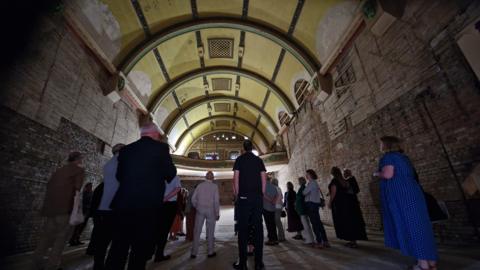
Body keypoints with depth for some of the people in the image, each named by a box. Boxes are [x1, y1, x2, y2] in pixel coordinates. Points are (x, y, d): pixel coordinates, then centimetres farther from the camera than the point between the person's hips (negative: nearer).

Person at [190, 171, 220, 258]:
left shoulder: (200, 185, 3)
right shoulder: (214, 186, -4)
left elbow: (193, 198, 2)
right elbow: (216, 200, -8)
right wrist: (217, 213, -3)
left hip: (200, 210, 2)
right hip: (210, 210, -2)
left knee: (197, 231, 7)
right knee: (210, 231, 8)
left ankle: (194, 253, 11)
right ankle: (211, 252, 16)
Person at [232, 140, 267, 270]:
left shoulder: (239, 159, 2)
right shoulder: (259, 160, 10)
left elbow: (236, 178, -3)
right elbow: (264, 179, 5)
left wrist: (237, 195, 5)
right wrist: (261, 194, 11)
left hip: (244, 197, -2)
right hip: (258, 197, 3)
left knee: (243, 228, 2)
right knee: (258, 227, 5)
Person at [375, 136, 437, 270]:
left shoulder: (388, 156, -8)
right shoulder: (403, 156, 20)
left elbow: (387, 174, -19)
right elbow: (406, 174, 24)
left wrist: (377, 173, 0)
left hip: (401, 196, -9)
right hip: (411, 192, 9)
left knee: (408, 225, -3)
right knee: (418, 224, 11)